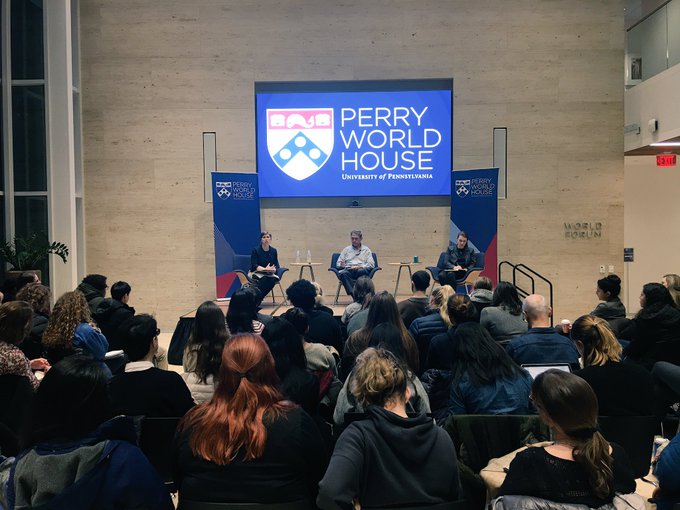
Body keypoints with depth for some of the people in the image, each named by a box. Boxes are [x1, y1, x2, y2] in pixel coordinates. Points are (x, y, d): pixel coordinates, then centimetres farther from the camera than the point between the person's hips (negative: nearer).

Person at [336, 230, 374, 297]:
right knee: (343, 273, -35)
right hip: (348, 270, 1)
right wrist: (341, 265, -6)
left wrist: (359, 267, -9)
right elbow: (338, 264, 20)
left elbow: (371, 264, 8)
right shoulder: (346, 249, 26)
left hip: (361, 270, -1)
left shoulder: (366, 250, 21)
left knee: (362, 271, -38)